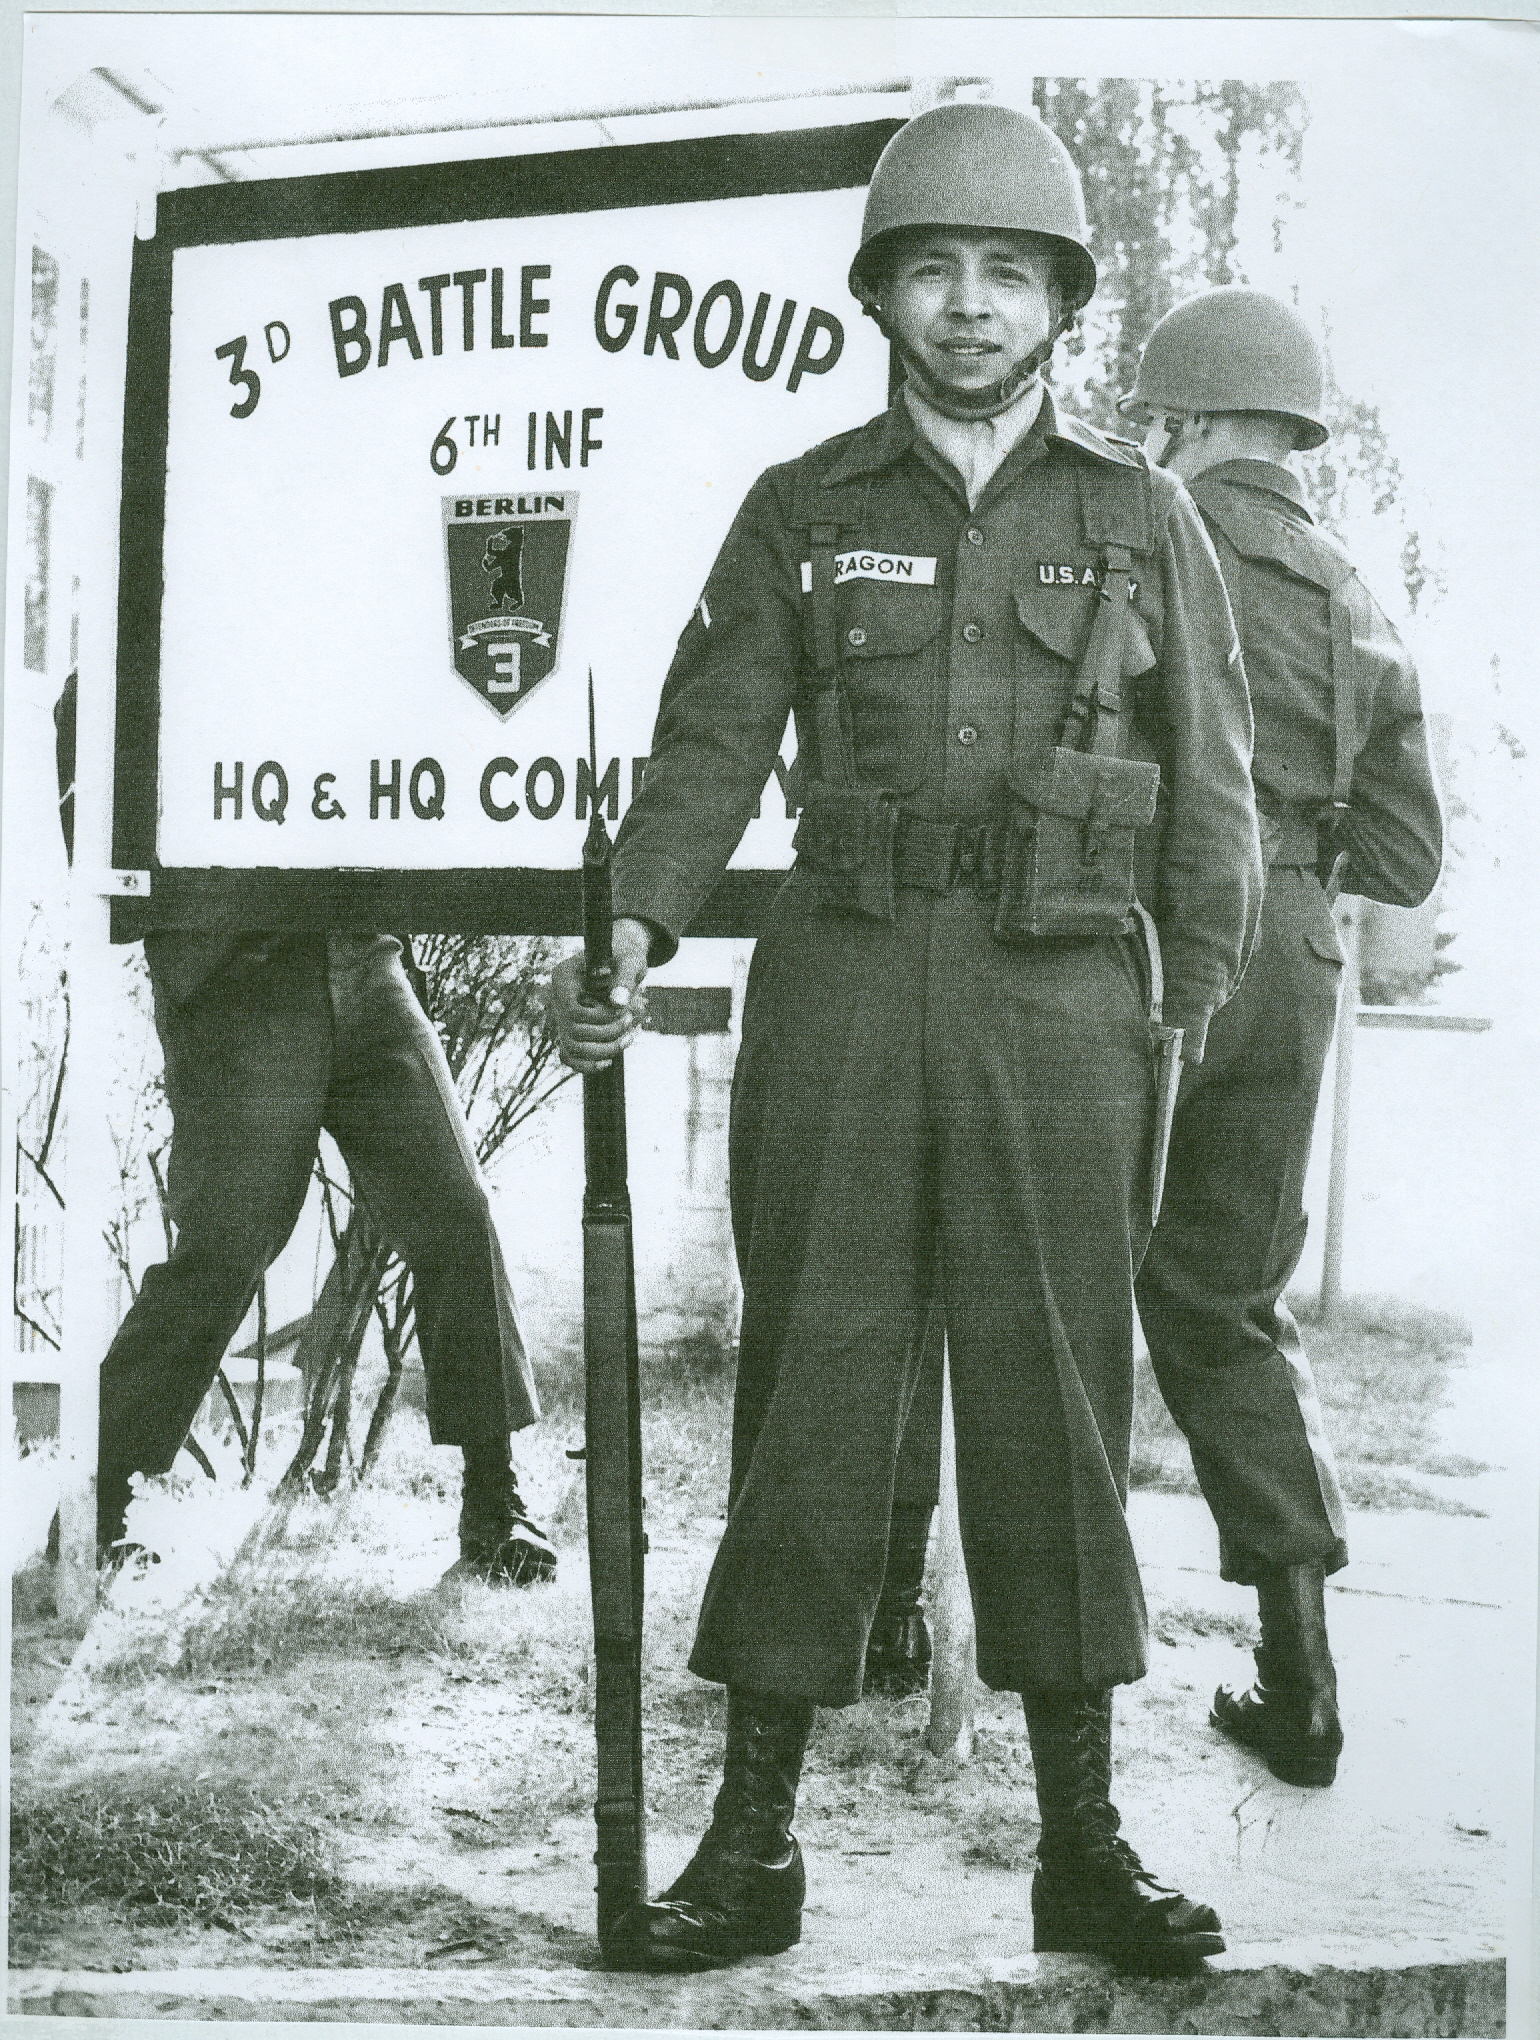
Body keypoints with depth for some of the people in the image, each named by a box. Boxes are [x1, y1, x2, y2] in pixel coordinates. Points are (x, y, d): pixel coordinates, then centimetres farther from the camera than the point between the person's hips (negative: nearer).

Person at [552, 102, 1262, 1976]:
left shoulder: (1141, 519, 10)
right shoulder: (802, 512, 10)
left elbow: (1208, 797, 10)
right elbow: (712, 747, 3)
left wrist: (1201, 1027, 4)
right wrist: (634, 932, -13)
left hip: (1061, 1003, 0)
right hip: (841, 991, 0)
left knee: (1053, 1398, 3)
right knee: (807, 1388, 1)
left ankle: (1081, 1842, 13)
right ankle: (754, 1841, 9)